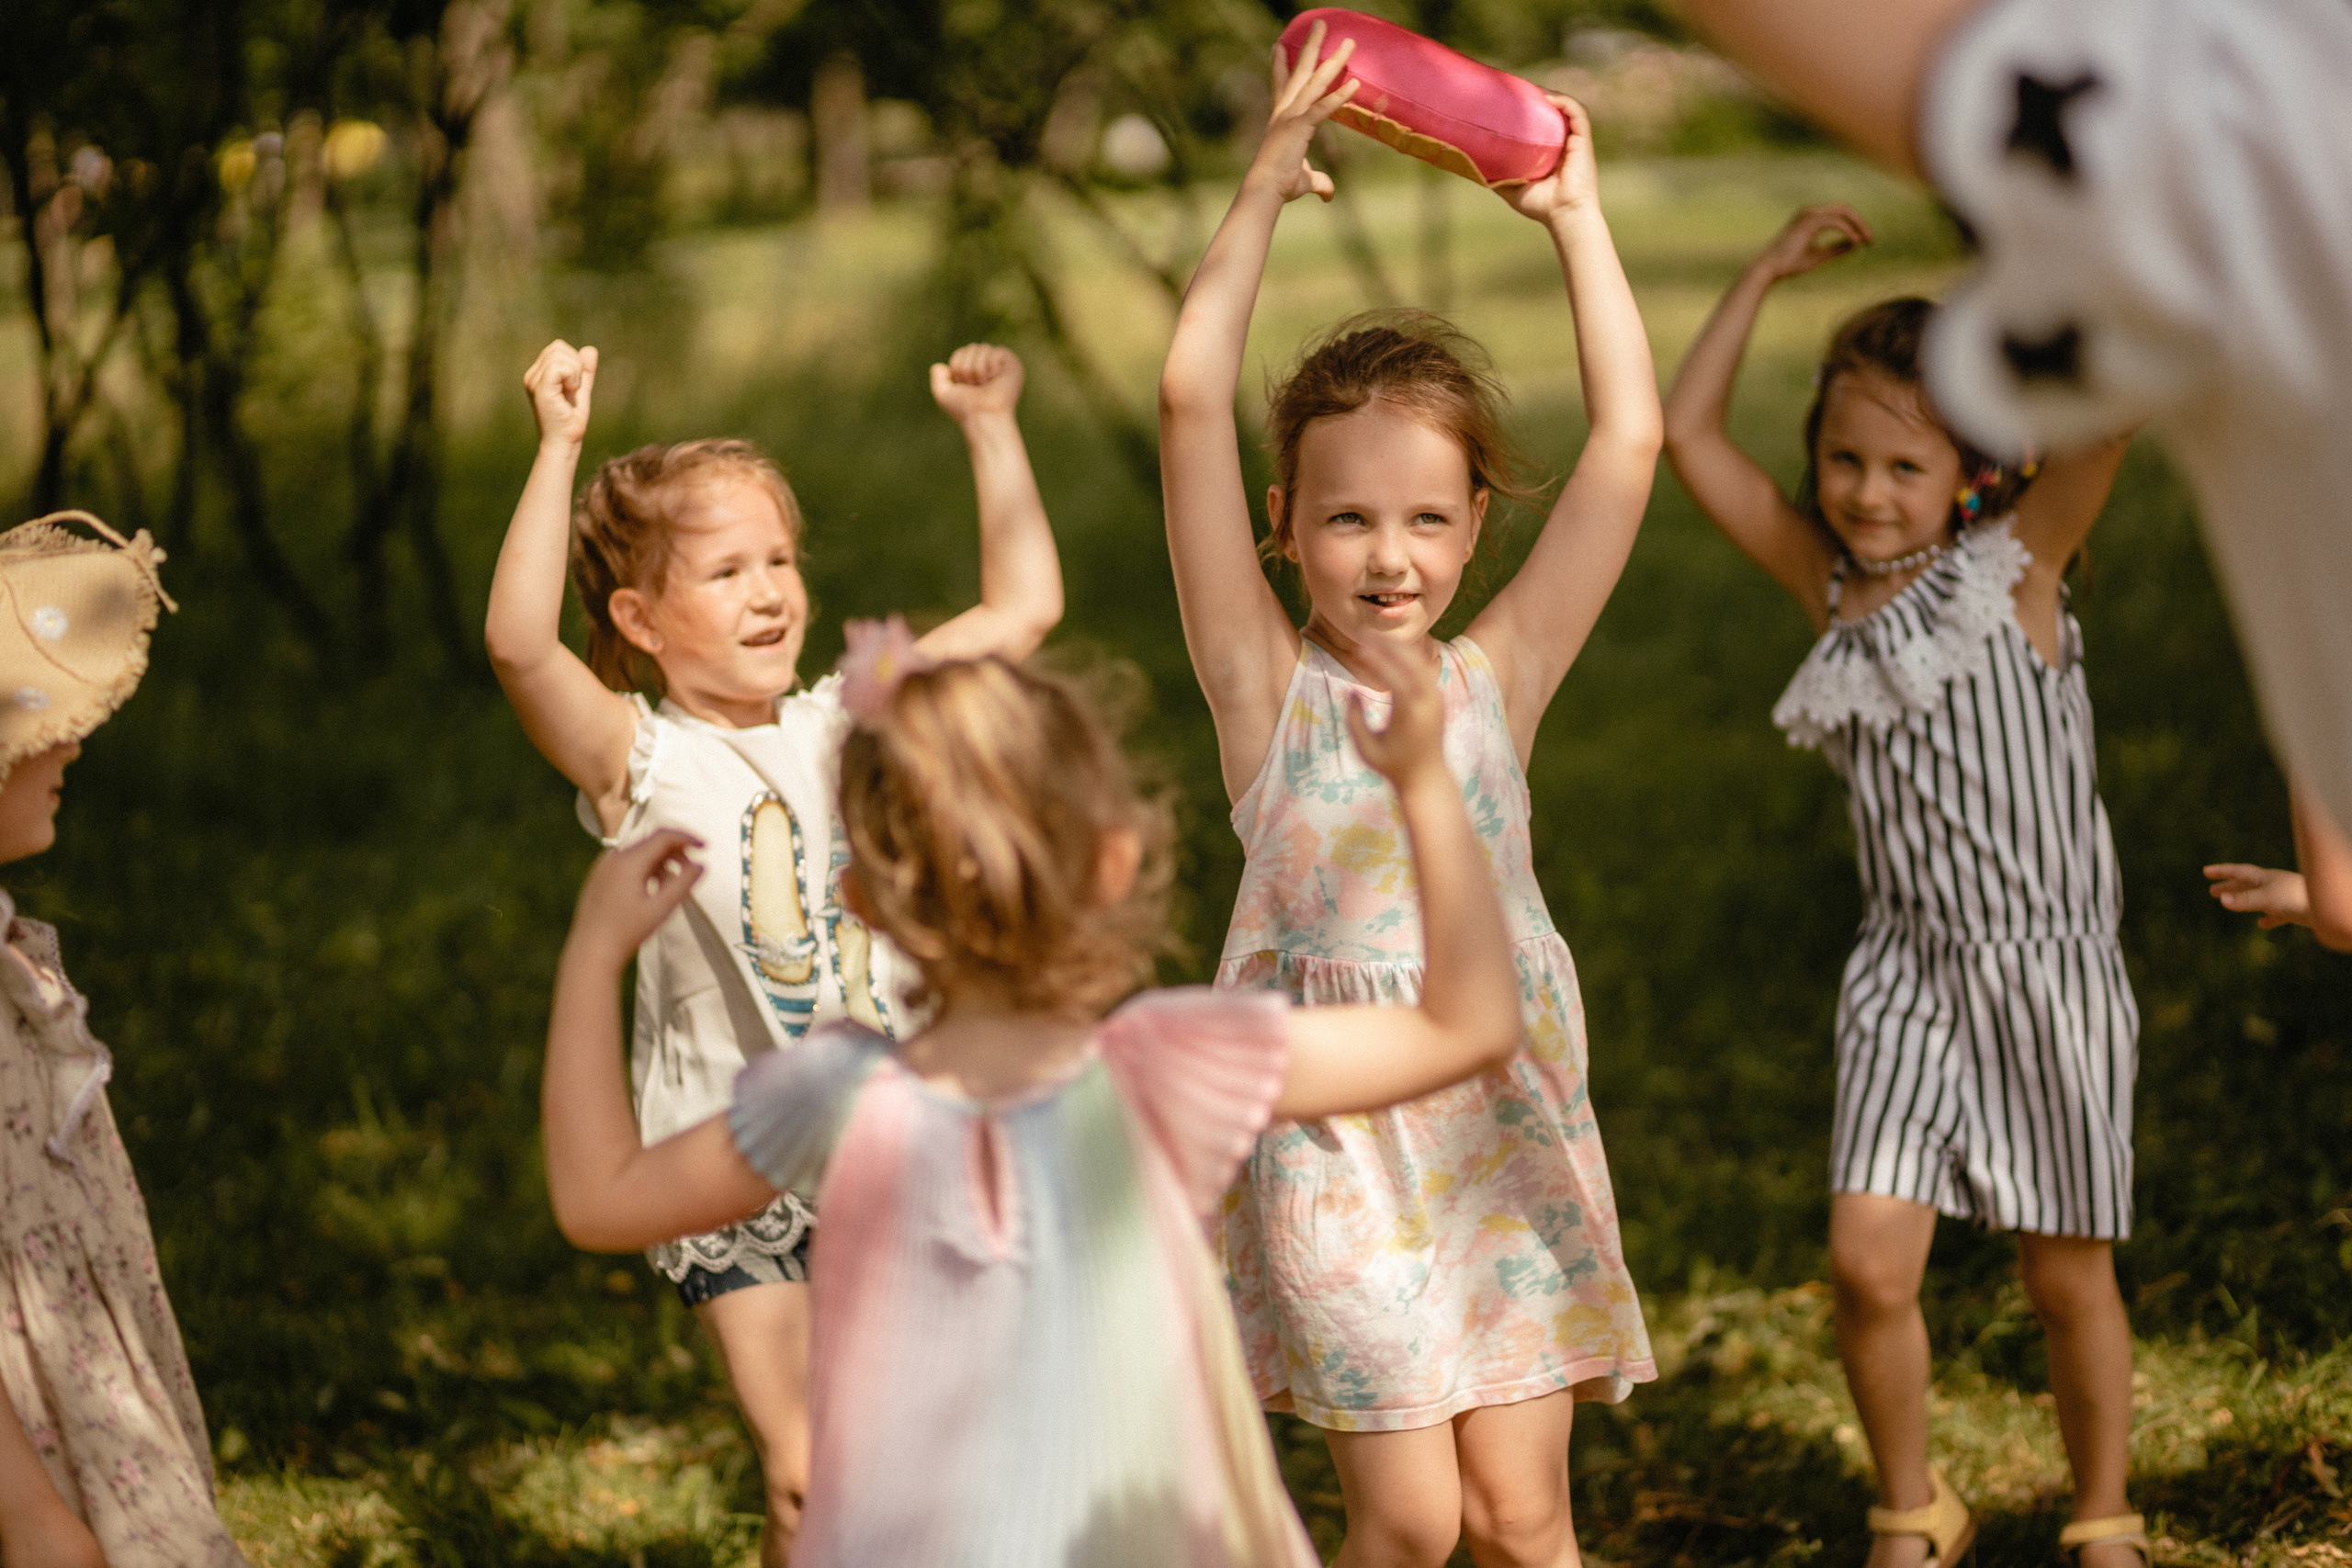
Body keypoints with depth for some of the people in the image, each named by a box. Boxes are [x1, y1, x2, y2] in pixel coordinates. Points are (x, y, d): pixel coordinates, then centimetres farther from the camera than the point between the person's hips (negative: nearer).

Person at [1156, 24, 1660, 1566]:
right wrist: (1266, 189, -10)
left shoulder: (1496, 679, 4)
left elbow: (1630, 438, 2)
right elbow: (1193, 402, -10)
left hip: (1507, 1130, 3)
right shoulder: (1269, 686, -2)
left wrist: (1577, 215, 7)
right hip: (1333, 1134, -2)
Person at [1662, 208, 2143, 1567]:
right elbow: (1688, 435, 6)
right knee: (1869, 1265, -7)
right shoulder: (1828, 583, 4)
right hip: (1909, 976, 3)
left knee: (2070, 1277, 8)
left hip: (2052, 968, -3)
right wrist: (1768, 274, 5)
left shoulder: (2018, 560, -7)